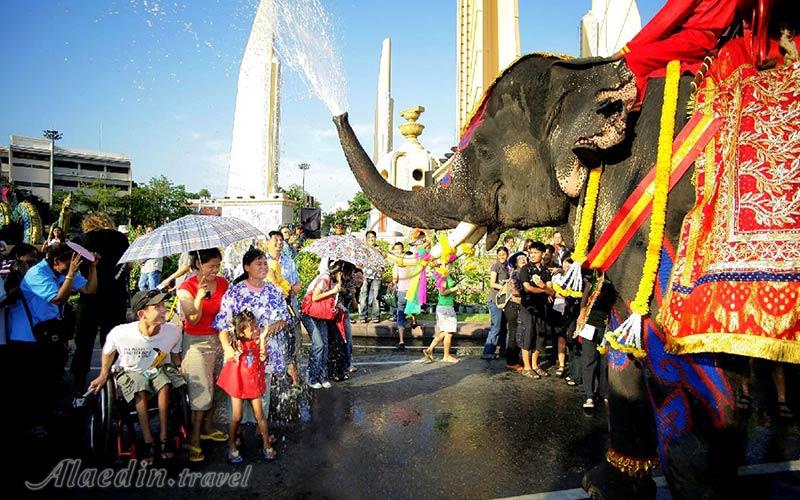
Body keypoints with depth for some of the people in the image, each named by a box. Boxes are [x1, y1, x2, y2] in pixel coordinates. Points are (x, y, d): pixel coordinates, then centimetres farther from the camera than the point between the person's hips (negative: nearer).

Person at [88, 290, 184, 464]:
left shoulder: (173, 332, -22)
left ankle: (164, 438, -19)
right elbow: (108, 350, -1)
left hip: (158, 368, 1)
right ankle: (149, 443, -22)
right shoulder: (120, 333, -27)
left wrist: (180, 376, -7)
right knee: (141, 392, -31)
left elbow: (176, 356, 1)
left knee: (164, 386, -30)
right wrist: (103, 375, 5)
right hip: (129, 372, -1)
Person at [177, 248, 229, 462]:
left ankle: (208, 427, 28)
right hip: (196, 342, -4)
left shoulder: (223, 283, 1)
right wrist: (199, 297, -35)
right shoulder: (187, 288, -11)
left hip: (218, 339, 4)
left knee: (214, 386, 11)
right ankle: (194, 438, 7)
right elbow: (193, 319, -20)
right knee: (201, 390, -5)